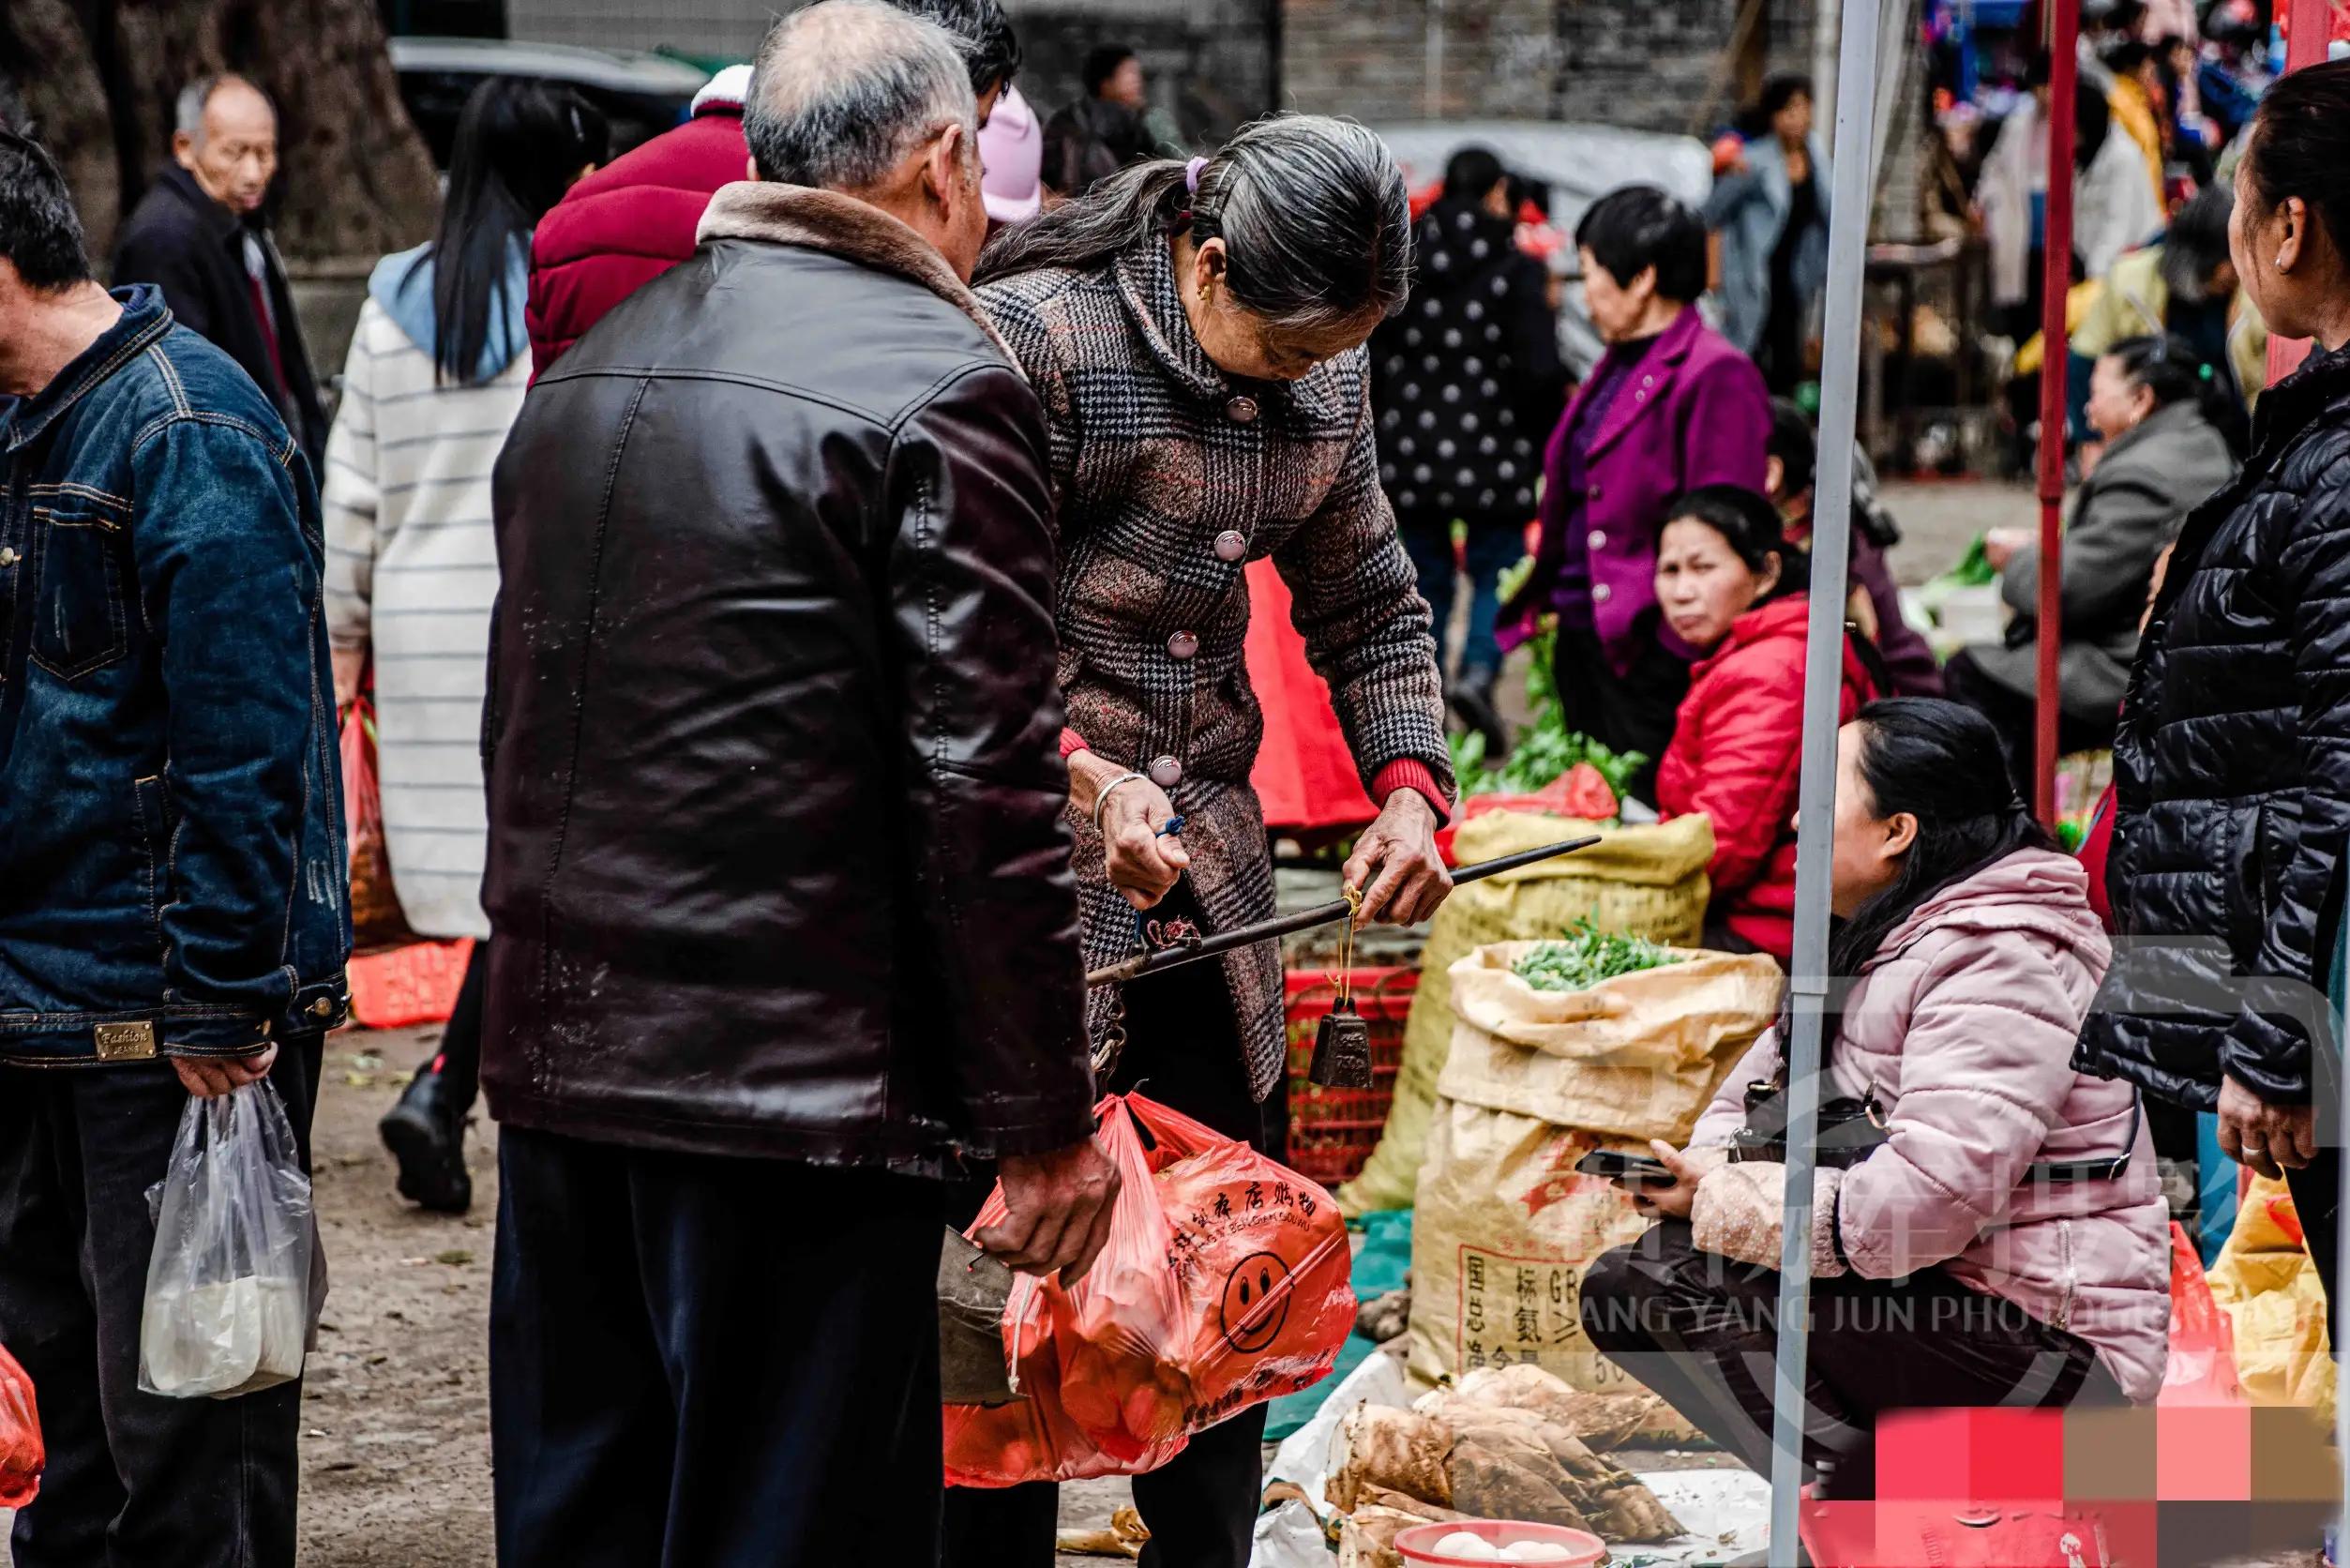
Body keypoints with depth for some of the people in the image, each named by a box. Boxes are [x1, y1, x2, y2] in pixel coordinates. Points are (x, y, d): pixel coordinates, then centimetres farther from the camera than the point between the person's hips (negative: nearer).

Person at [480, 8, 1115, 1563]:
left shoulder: (586, 371, 14)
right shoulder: (940, 382, -10)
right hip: (796, 1076, -7)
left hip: (554, 1063, 8)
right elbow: (981, 785, -15)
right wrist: (1047, 1121, -9)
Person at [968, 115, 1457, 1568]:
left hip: (1207, 863, 7)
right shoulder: (1038, 335, -13)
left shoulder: (1325, 377, 8)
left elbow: (1370, 611, 17)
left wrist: (1410, 785, 0)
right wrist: (1080, 777, -28)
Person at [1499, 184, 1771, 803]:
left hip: (1648, 650, -9)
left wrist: (1686, 651, -19)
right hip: (1582, 637, 9)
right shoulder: (1616, 367, 17)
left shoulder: (1714, 374, -12)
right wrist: (1541, 600, 16)